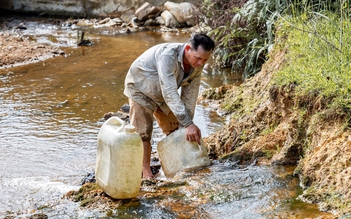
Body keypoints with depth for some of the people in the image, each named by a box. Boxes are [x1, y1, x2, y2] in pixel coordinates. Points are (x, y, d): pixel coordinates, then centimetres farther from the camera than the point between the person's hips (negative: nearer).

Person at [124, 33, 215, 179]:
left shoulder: (197, 64, -20)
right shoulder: (168, 55, -42)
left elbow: (189, 96, -14)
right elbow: (170, 93, -46)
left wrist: (189, 124, -18)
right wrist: (188, 124, -48)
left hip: (162, 94, 7)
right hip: (140, 89, -6)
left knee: (174, 129, 10)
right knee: (143, 133, -9)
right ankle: (146, 173, 2)